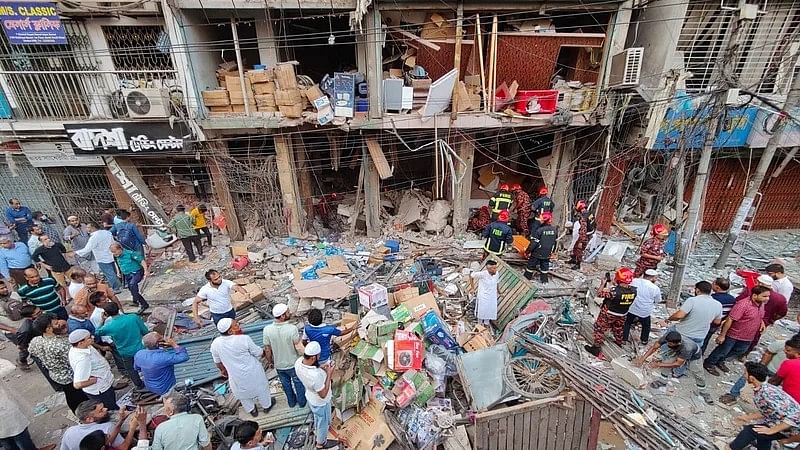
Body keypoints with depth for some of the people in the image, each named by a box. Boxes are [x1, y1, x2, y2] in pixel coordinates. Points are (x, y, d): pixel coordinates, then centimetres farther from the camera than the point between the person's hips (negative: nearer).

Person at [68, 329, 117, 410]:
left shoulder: (76, 348, -10)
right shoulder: (82, 359, -38)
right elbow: (78, 384, -39)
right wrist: (96, 379, -26)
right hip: (100, 391, -9)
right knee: (113, 411, 15)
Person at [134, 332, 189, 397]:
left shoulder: (138, 354, -16)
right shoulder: (163, 357, -38)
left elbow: (136, 368, 5)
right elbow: (184, 357, -35)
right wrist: (174, 345, -30)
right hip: (165, 389, -6)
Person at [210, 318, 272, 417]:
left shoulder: (215, 344, -18)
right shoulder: (244, 339, -29)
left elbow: (217, 362, 0)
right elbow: (259, 353, -16)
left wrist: (223, 370, 20)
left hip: (236, 376, 3)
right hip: (253, 372, -3)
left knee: (243, 393, 30)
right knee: (260, 388, 26)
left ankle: (252, 410, 51)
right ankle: (267, 406, 49)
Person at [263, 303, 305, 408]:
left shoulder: (267, 329, -23)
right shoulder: (292, 328, -32)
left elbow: (267, 349, -10)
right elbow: (298, 347, -21)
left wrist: (270, 361, 8)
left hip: (279, 365, 3)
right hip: (293, 364, -3)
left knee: (286, 384, 28)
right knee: (298, 383, 24)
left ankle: (291, 402, 49)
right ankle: (301, 401, 45)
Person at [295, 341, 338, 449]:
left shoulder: (298, 362, -24)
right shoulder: (315, 375, -46)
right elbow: (323, 394, -29)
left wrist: (319, 367, -10)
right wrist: (329, 374, -26)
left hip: (310, 397, 7)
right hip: (320, 402, -7)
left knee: (317, 417, 37)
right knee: (323, 422, 25)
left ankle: (317, 432, 65)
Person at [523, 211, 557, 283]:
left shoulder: (539, 229, -22)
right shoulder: (554, 229, -3)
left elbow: (534, 242, -19)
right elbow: (555, 242, 9)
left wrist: (528, 251, -9)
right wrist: (552, 251, 23)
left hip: (537, 253, -5)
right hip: (547, 253, 5)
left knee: (531, 266, 10)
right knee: (545, 266, 19)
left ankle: (527, 278, 21)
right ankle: (544, 280, 28)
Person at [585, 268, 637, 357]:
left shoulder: (614, 291, -36)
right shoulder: (634, 290, -19)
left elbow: (600, 293, -22)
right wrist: (617, 285, -2)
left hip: (608, 314, -6)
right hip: (622, 315, 6)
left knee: (600, 329, 12)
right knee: (618, 330, 30)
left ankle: (596, 348, 21)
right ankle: (618, 344, 52)